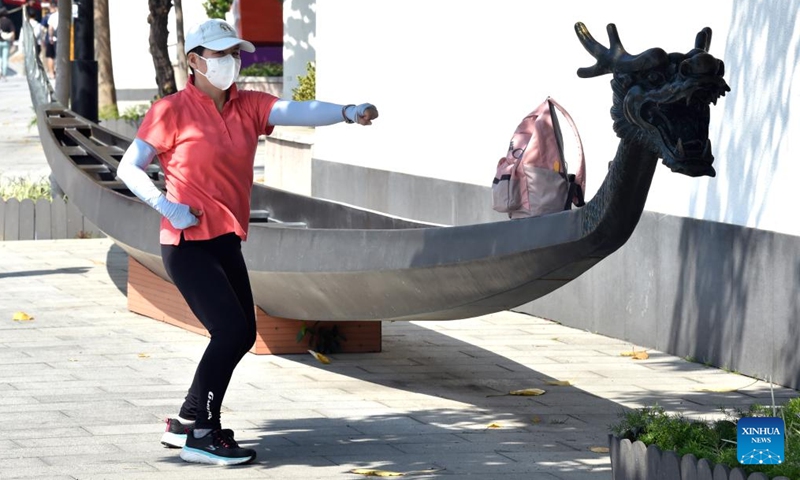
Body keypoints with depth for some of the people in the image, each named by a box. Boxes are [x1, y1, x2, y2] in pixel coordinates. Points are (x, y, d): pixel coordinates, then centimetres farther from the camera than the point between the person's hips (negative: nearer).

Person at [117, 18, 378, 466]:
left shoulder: (248, 107, 6)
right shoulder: (172, 111, -8)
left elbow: (297, 111, -12)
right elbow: (129, 167, -4)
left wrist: (345, 112, -30)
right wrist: (166, 206, -17)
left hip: (227, 243, 8)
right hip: (189, 244, -7)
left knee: (242, 336, 13)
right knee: (231, 332, -15)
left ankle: (186, 423, 27)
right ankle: (200, 435, -5)